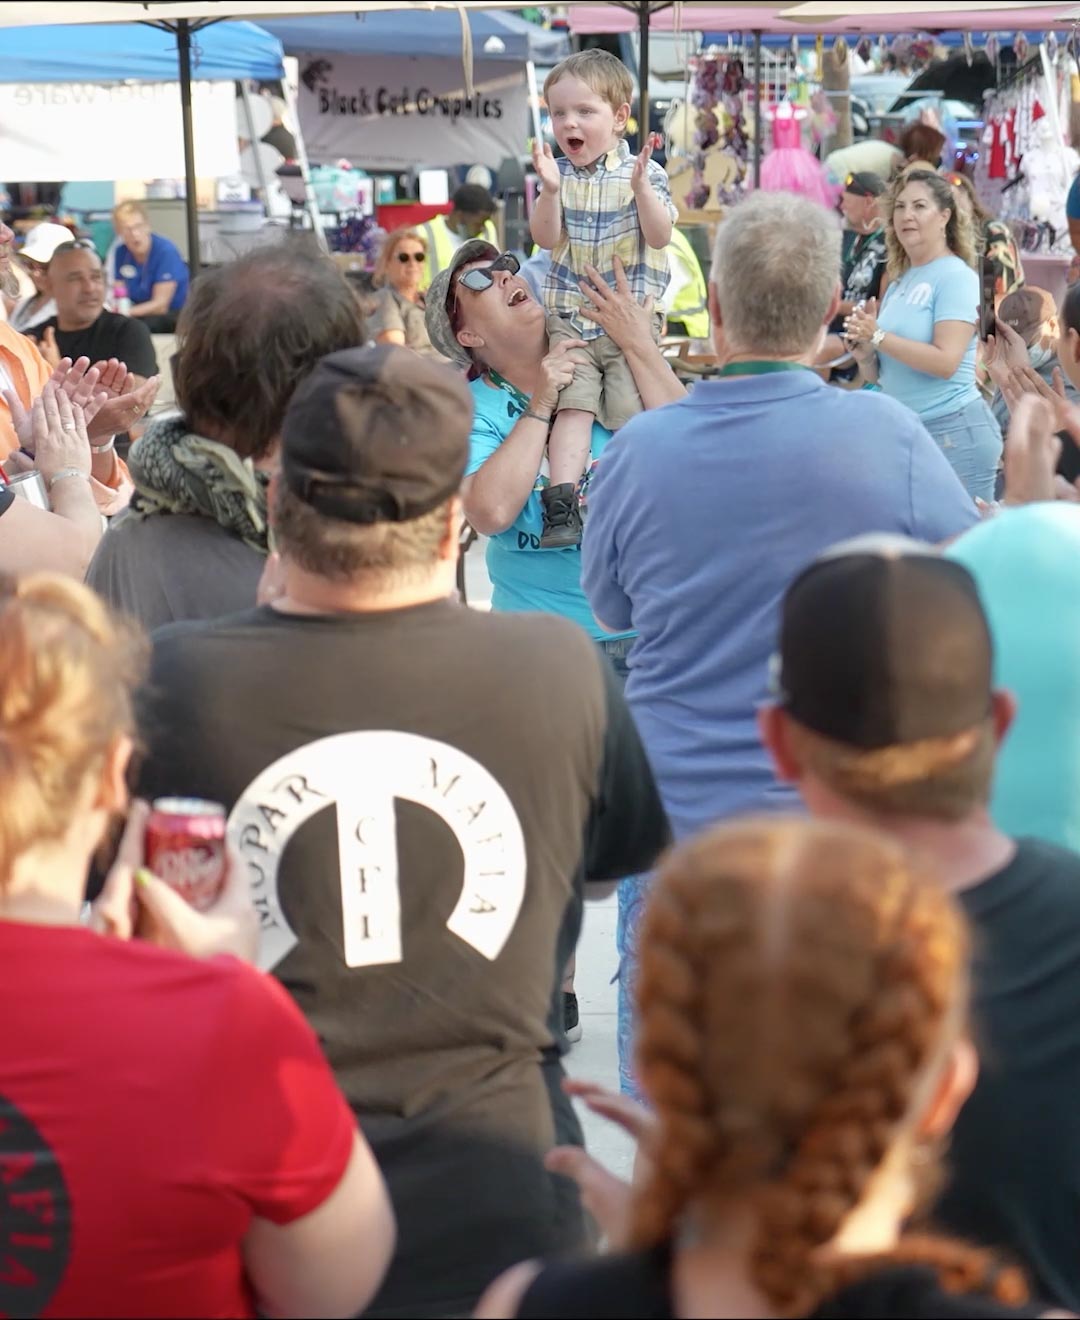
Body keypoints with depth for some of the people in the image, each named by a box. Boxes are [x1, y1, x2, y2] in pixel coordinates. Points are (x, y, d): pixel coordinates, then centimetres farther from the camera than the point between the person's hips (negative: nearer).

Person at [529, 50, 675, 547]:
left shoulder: (643, 172, -1)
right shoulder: (559, 173, 6)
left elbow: (660, 236, -10)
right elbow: (546, 238, -4)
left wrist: (640, 187, -24)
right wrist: (550, 190, -19)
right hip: (570, 316, 1)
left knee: (631, 411, -8)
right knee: (573, 404, -14)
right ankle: (560, 505, -20)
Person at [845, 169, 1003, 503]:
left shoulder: (956, 276, -9)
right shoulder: (899, 282, 14)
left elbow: (946, 361, -20)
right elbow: (880, 374, 17)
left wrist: (878, 336, -18)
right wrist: (864, 352, -5)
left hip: (955, 433, -8)